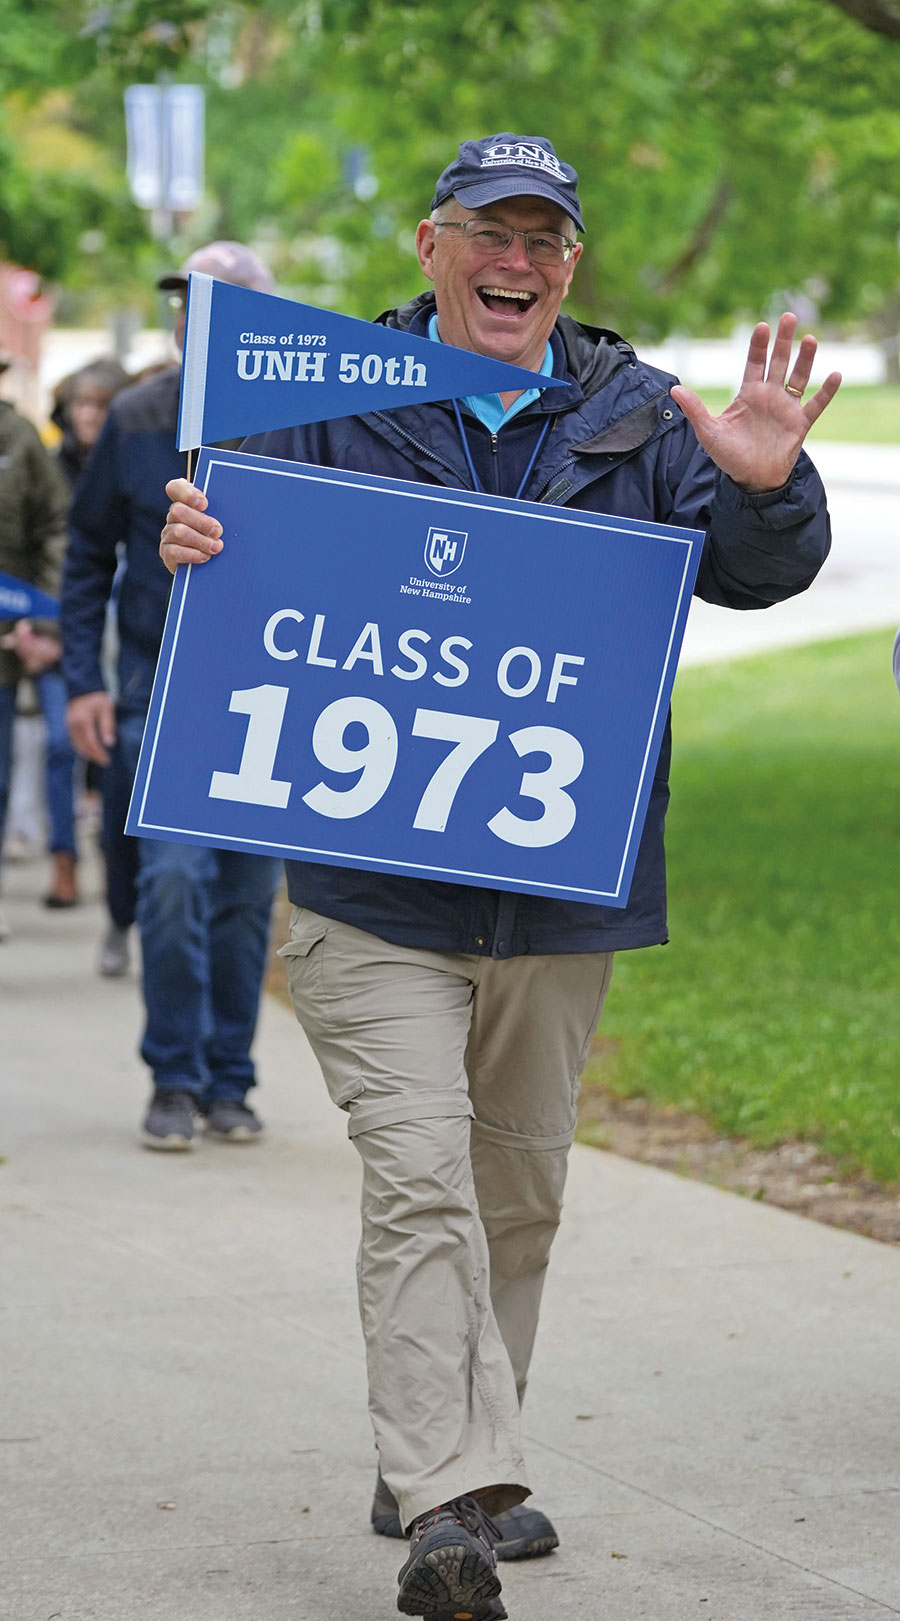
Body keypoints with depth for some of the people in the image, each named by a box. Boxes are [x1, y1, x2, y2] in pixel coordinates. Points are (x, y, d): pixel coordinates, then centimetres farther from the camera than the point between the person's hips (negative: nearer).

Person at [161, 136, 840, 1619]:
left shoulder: (633, 418, 6)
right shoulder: (330, 403, 2)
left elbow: (758, 574, -1)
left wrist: (764, 488, -23)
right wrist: (192, 542, -20)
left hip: (562, 886, 4)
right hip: (373, 881, -3)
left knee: (518, 1192, 14)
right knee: (421, 1179, -15)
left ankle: (443, 1470, 30)